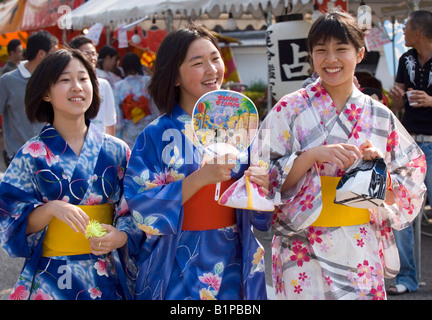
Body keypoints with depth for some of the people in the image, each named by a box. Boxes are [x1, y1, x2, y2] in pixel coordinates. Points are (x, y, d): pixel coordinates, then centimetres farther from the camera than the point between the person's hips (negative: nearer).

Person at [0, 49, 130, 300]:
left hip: (106, 277, 2)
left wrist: (119, 236, -15)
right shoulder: (33, 155, -4)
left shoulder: (117, 151, 1)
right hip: (51, 279, -2)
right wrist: (50, 208, -22)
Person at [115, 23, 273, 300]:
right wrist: (200, 178, -24)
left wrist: (262, 187, -15)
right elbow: (142, 207, -15)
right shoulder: (157, 136, -8)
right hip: (177, 272, -3)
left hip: (234, 265, 3)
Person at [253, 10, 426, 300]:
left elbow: (411, 189, 6)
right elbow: (266, 180, -7)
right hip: (305, 254, -2)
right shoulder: (290, 110, -3)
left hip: (362, 254, 2)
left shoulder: (381, 117, 4)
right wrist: (312, 156, -20)